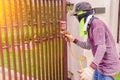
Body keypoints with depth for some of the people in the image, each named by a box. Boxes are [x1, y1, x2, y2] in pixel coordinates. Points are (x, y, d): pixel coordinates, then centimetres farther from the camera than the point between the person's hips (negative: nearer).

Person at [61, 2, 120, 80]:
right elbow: (88, 46, 20)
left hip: (108, 68, -10)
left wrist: (91, 68, -43)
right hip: (101, 66, 10)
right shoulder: (91, 26, 13)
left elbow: (101, 47, -32)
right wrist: (73, 40, 9)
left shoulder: (96, 24, -20)